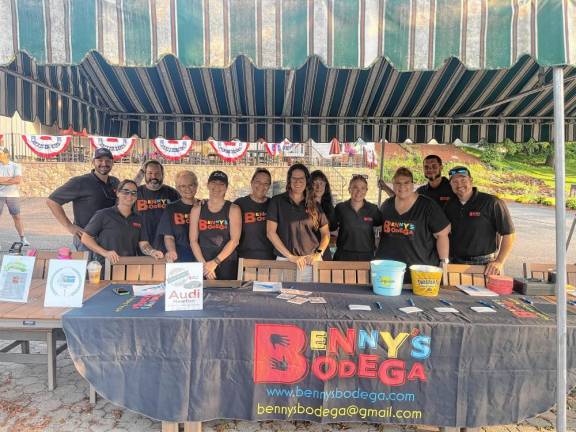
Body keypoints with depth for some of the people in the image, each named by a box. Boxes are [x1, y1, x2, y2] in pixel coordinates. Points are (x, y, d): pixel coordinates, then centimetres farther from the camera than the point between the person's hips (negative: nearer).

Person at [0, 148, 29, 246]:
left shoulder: (15, 166, 3)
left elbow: (18, 180, -10)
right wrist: (11, 178, -10)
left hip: (13, 195, -1)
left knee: (17, 216, 3)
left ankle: (23, 239, 7)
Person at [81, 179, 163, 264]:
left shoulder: (138, 219, 15)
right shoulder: (103, 214, 3)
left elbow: (143, 244, 10)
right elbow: (85, 238, 3)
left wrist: (152, 252, -12)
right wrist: (105, 253, -10)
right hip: (106, 266, -3)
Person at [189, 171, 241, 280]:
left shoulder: (233, 209, 0)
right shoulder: (197, 209, 7)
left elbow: (234, 240, -9)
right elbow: (193, 240, 1)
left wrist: (215, 262, -15)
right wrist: (203, 264, -10)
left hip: (228, 264, -1)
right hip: (203, 265, 1)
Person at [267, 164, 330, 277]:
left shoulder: (314, 205, 9)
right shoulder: (277, 201, 1)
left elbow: (325, 233, 11)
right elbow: (270, 232, -6)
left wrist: (318, 253, -7)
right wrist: (291, 256, -12)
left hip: (312, 261, 2)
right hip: (285, 260, -2)